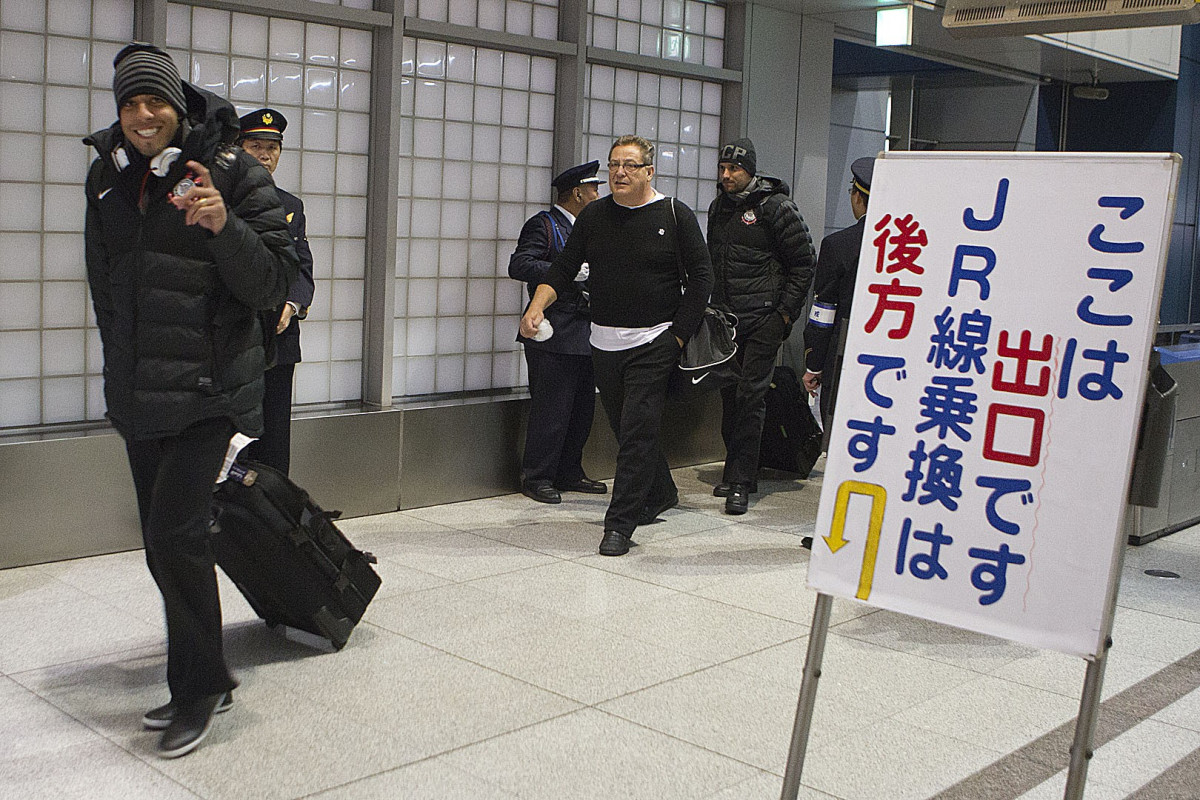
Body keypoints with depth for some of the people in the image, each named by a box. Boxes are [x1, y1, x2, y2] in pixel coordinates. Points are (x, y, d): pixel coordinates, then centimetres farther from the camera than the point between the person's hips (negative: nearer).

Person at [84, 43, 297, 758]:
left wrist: (224, 226, -27)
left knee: (175, 534, -13)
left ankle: (199, 687, 4)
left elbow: (274, 285, -12)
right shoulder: (109, 177, 10)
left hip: (209, 389, -6)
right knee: (165, 540, 11)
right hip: (137, 395, 7)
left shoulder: (233, 173, -7)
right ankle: (204, 684, 25)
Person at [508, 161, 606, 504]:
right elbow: (518, 265, -18)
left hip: (585, 335, 9)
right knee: (551, 409, -6)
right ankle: (536, 478, 4)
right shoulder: (543, 224, -6)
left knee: (582, 408, 12)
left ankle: (569, 473, 23)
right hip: (554, 334, -9)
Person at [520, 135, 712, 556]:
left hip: (654, 344, -4)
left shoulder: (676, 215, -2)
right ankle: (660, 494, 36)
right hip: (604, 343, 5)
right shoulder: (594, 216, 8)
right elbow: (564, 268, 8)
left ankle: (620, 524, -3)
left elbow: (701, 277, 1)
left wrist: (678, 335, -5)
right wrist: (537, 306, -10)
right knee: (626, 430, 13)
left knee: (637, 431, -9)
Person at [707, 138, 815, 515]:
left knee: (750, 396, -9)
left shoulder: (775, 207, -7)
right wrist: (715, 308, 15)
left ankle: (741, 483, -6)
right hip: (726, 319, 6)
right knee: (729, 395, 9)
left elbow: (804, 262, -5)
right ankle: (736, 472, 21)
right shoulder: (718, 208, 13)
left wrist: (786, 312, -8)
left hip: (763, 321, -6)